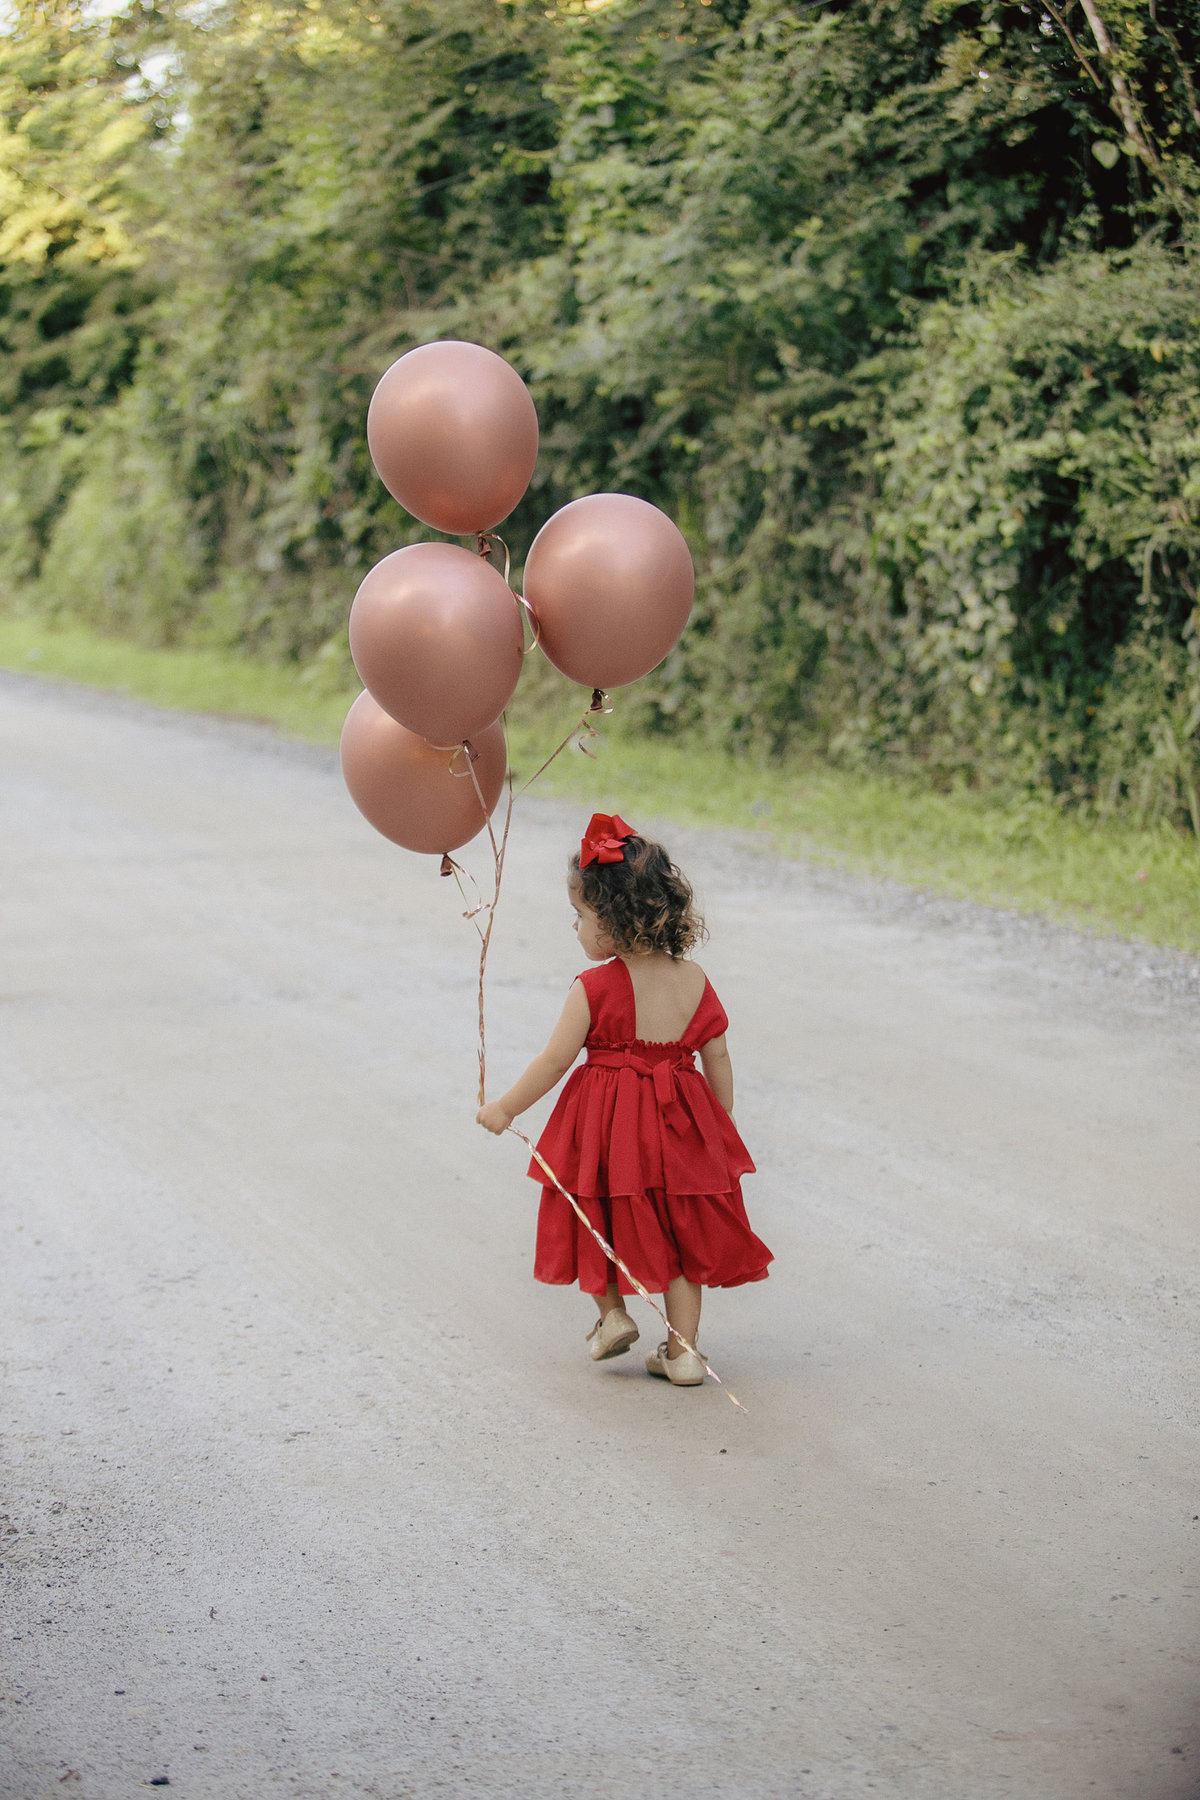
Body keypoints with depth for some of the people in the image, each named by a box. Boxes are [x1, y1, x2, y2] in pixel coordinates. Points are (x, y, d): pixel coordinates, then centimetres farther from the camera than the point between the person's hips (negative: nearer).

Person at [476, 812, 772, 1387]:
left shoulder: (594, 987, -15)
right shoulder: (693, 980, -2)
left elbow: (554, 1062, -10)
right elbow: (718, 1059, 3)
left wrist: (504, 1109, 3)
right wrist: (722, 1126, 15)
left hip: (608, 1122, -4)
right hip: (681, 1122, 4)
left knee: (600, 1214, 21)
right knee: (677, 1233, 13)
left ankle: (612, 1313, 19)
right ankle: (682, 1351, 14)